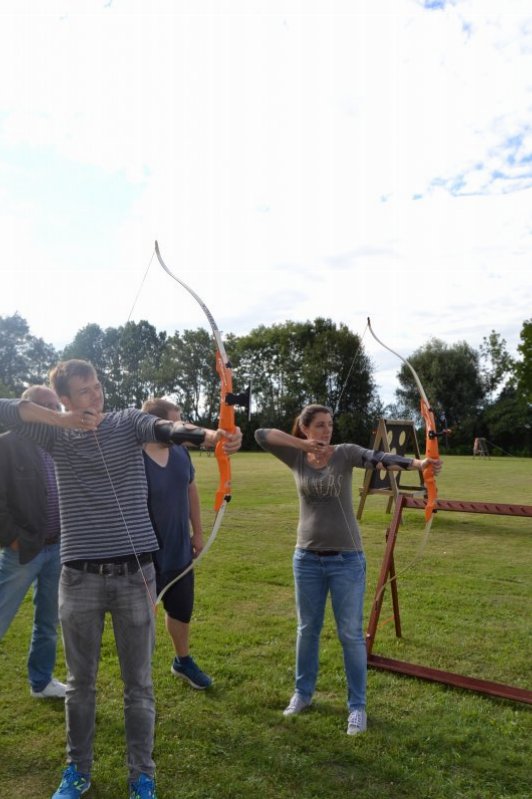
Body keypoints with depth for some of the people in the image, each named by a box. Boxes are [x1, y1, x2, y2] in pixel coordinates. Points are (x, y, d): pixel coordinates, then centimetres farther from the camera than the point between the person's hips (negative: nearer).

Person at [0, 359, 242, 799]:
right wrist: (58, 418, -18)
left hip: (134, 573, -1)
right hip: (79, 577, 2)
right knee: (81, 682, 17)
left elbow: (168, 427, -23)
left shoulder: (129, 421, -2)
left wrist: (210, 435, -44)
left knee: (139, 684, 10)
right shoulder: (57, 434, 4)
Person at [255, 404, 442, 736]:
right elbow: (261, 435, -11)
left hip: (347, 559, -2)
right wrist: (303, 444, -19)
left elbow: (379, 458, -25)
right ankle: (303, 693, 37)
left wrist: (418, 463, -42)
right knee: (308, 629, 18)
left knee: (351, 633, 7)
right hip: (307, 558, 2)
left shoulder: (346, 453, -8)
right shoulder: (296, 457, -2)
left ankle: (357, 705, 24)